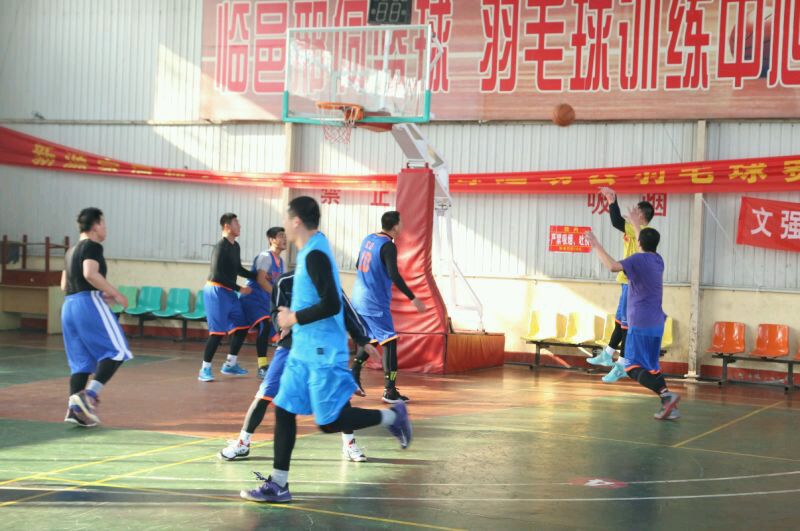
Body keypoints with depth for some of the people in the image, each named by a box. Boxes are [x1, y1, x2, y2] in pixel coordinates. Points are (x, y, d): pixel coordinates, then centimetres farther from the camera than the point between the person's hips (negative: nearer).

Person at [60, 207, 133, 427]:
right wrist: (115, 294, -15)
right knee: (117, 350, -6)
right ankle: (89, 394, -19)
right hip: (88, 304, -9)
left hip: (69, 306, 9)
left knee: (81, 360, 9)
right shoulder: (92, 246, -5)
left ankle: (74, 407, -2)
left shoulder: (71, 251, 21)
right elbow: (90, 273, -21)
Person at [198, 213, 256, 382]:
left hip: (229, 292, 9)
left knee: (242, 326, 10)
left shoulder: (235, 246, 10)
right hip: (217, 291, -9)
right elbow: (218, 274, -22)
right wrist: (239, 288, -20)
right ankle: (205, 369, -3)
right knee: (218, 332, -11)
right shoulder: (220, 247, -17)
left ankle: (230, 364, 20)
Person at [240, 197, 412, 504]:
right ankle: (278, 484, 10)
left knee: (330, 422, -2)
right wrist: (293, 316, 15)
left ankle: (391, 417, 15)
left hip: (322, 354, -10)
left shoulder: (315, 255, -19)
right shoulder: (310, 252, 12)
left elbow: (331, 304, -26)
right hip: (304, 351, 10)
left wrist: (294, 318, -15)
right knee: (284, 410, 6)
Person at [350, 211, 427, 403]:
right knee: (389, 342, -6)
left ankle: (354, 376, 18)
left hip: (359, 299, 9)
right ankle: (390, 391, -11)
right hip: (375, 303, -8)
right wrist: (413, 298, -20)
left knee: (372, 339, 23)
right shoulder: (388, 246, -15)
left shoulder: (368, 239, 10)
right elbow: (394, 275, -23)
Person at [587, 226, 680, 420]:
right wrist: (635, 222, 49)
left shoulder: (638, 259, -10)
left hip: (640, 324, -8)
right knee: (650, 366, 14)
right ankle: (669, 407, 5)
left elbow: (613, 266, -27)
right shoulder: (657, 260, 13)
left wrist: (597, 246, -17)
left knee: (632, 367, -7)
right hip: (656, 323, 8)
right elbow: (646, 243, 35)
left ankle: (666, 394, -24)